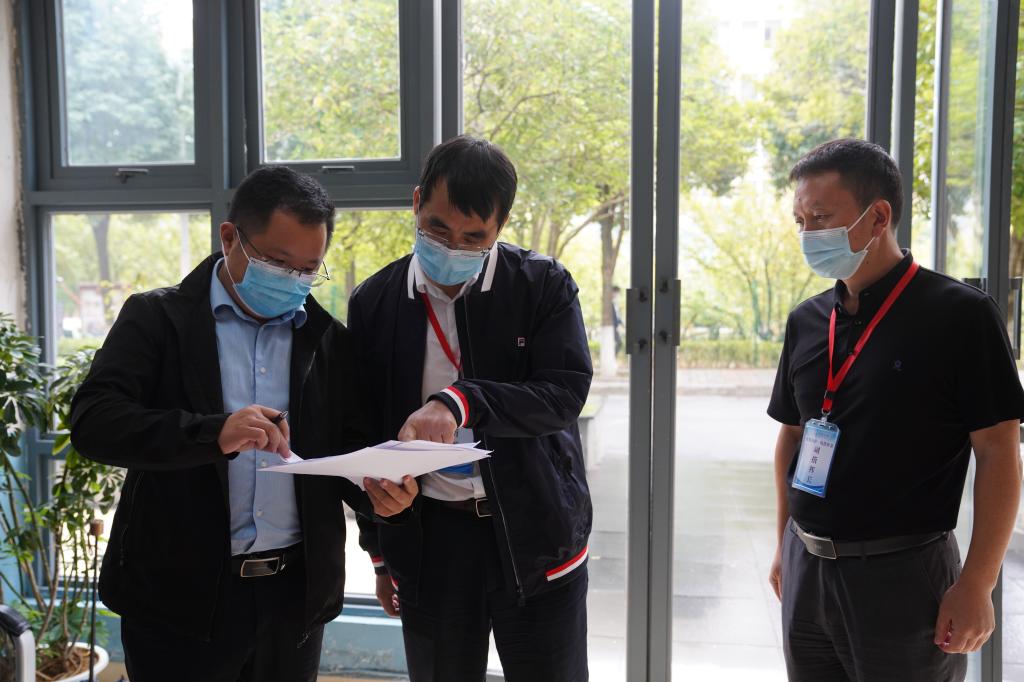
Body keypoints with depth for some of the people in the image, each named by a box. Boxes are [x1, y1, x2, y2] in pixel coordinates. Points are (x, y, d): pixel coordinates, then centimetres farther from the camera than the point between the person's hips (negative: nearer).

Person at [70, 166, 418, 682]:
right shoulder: (156, 319, -2)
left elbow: (350, 450, 9)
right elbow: (92, 423, -14)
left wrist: (377, 493, -14)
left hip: (296, 596, 3)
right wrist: (214, 433, -29)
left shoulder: (329, 340, 6)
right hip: (180, 596, -3)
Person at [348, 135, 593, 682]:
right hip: (427, 540, 2)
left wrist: (460, 401, -31)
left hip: (534, 536, -1)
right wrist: (381, 553, 11)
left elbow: (567, 392, -16)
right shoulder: (374, 303, 0)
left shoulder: (544, 286, -5)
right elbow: (367, 432, 7)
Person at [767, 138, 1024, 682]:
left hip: (903, 575, -5)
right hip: (807, 569, 5)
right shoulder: (806, 321, 5)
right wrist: (785, 545, 13)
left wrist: (976, 585, -13)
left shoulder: (959, 315, -11)